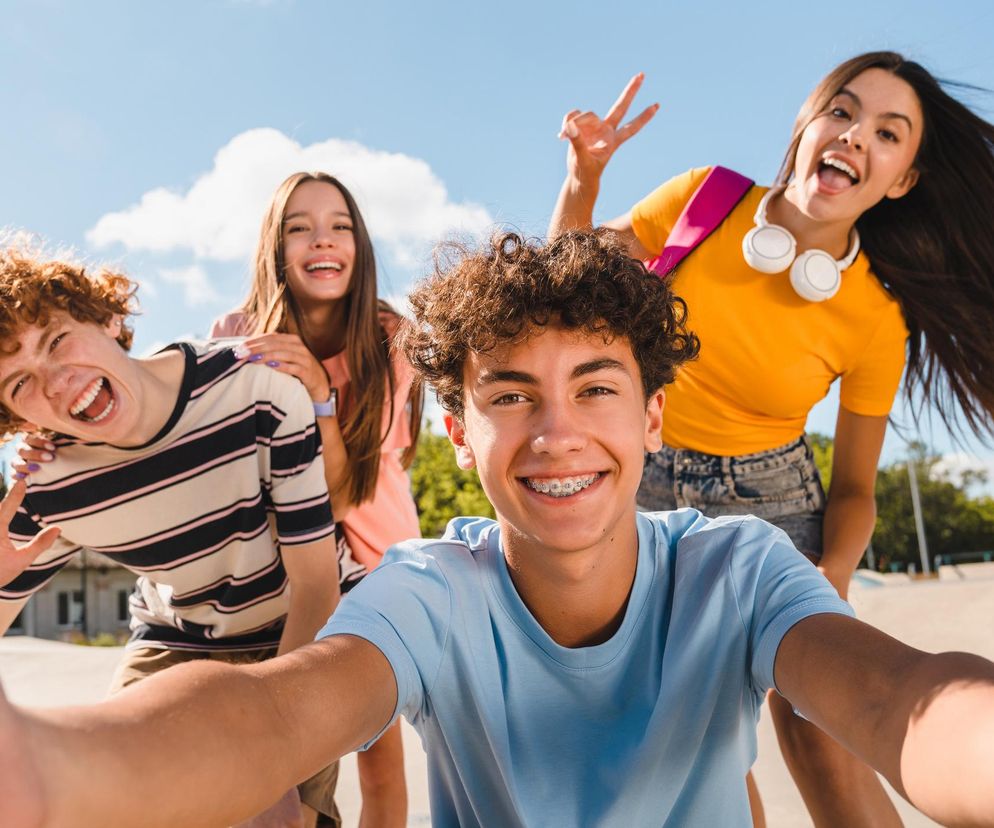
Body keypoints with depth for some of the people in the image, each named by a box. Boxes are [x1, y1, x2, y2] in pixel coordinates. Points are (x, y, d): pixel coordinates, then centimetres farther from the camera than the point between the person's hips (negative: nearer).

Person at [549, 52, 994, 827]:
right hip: (645, 483, 0)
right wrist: (583, 180, -18)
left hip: (769, 500, 0)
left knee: (818, 734, -10)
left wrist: (835, 570, -20)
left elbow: (853, 487, -1)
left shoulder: (877, 318, -11)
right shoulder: (703, 200, -11)